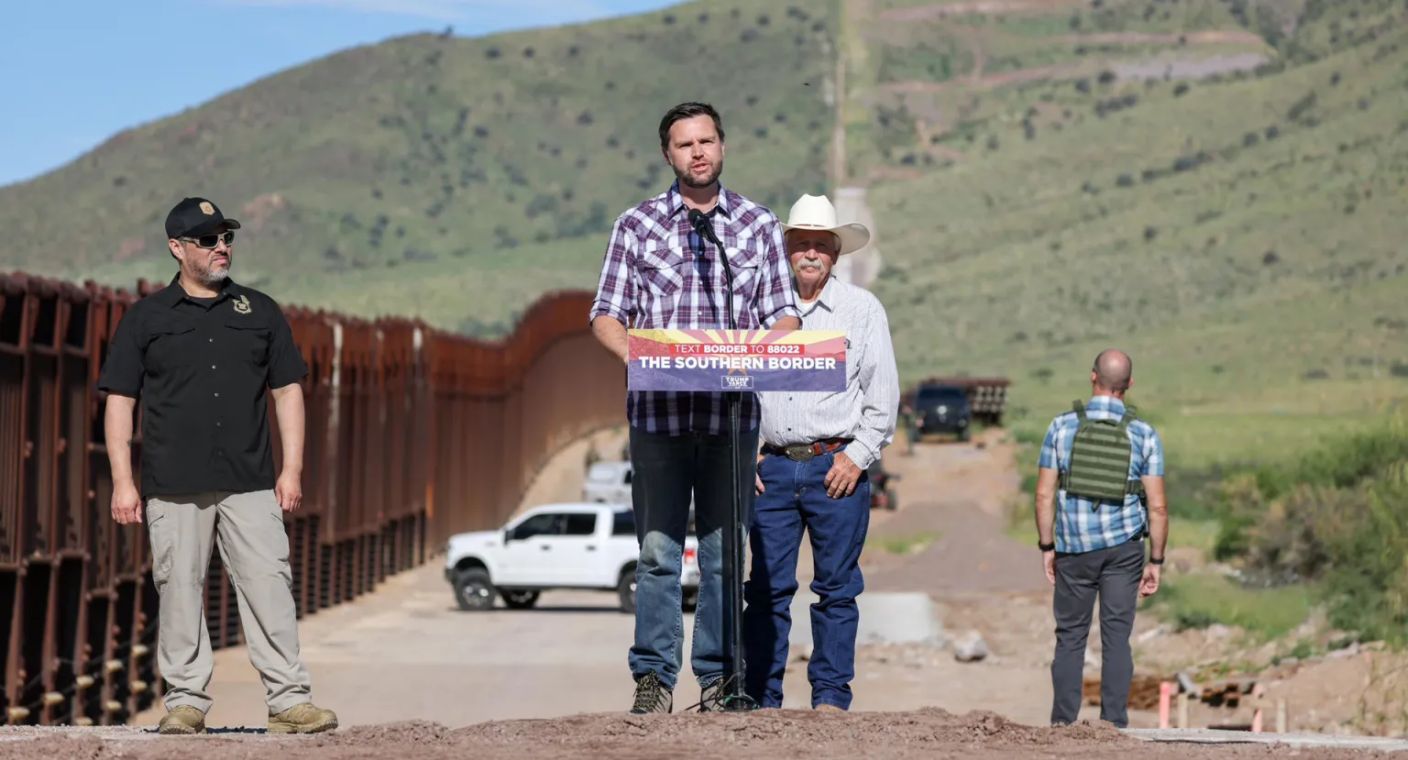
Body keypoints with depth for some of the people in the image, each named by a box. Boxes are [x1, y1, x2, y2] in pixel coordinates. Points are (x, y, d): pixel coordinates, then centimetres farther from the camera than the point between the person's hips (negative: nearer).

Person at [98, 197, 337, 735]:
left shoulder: (259, 311, 13)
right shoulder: (145, 319, 7)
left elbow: (287, 390, 13)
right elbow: (119, 401, 5)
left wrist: (292, 469, 4)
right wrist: (122, 482, -3)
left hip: (250, 485, 1)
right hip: (173, 488, -1)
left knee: (269, 585, -6)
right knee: (180, 590, 0)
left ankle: (289, 701, -4)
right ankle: (185, 702, 9)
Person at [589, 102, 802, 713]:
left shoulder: (758, 225, 11)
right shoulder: (636, 225, 9)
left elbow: (783, 314, 8)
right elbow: (607, 315, 6)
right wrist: (635, 354, -14)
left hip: (732, 410, 1)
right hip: (657, 408, -1)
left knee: (723, 549, 3)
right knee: (657, 549, -4)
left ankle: (719, 676, 8)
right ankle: (653, 675, 1)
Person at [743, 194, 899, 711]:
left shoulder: (862, 309, 7)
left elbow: (883, 392, 4)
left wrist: (858, 456, -4)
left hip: (837, 466, -1)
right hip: (771, 467, 2)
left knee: (837, 587, 0)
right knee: (766, 586, 0)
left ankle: (831, 696, 5)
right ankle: (761, 698, 4)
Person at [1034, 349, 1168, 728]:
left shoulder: (1062, 426, -4)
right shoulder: (1144, 434, -3)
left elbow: (1044, 494, -4)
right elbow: (1157, 506, -5)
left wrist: (1047, 547, 5)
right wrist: (1156, 562, 2)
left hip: (1074, 547, 0)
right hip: (1123, 545, 0)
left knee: (1070, 636, 9)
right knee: (1116, 637, 3)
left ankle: (1062, 725, 6)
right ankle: (1114, 725, 0)